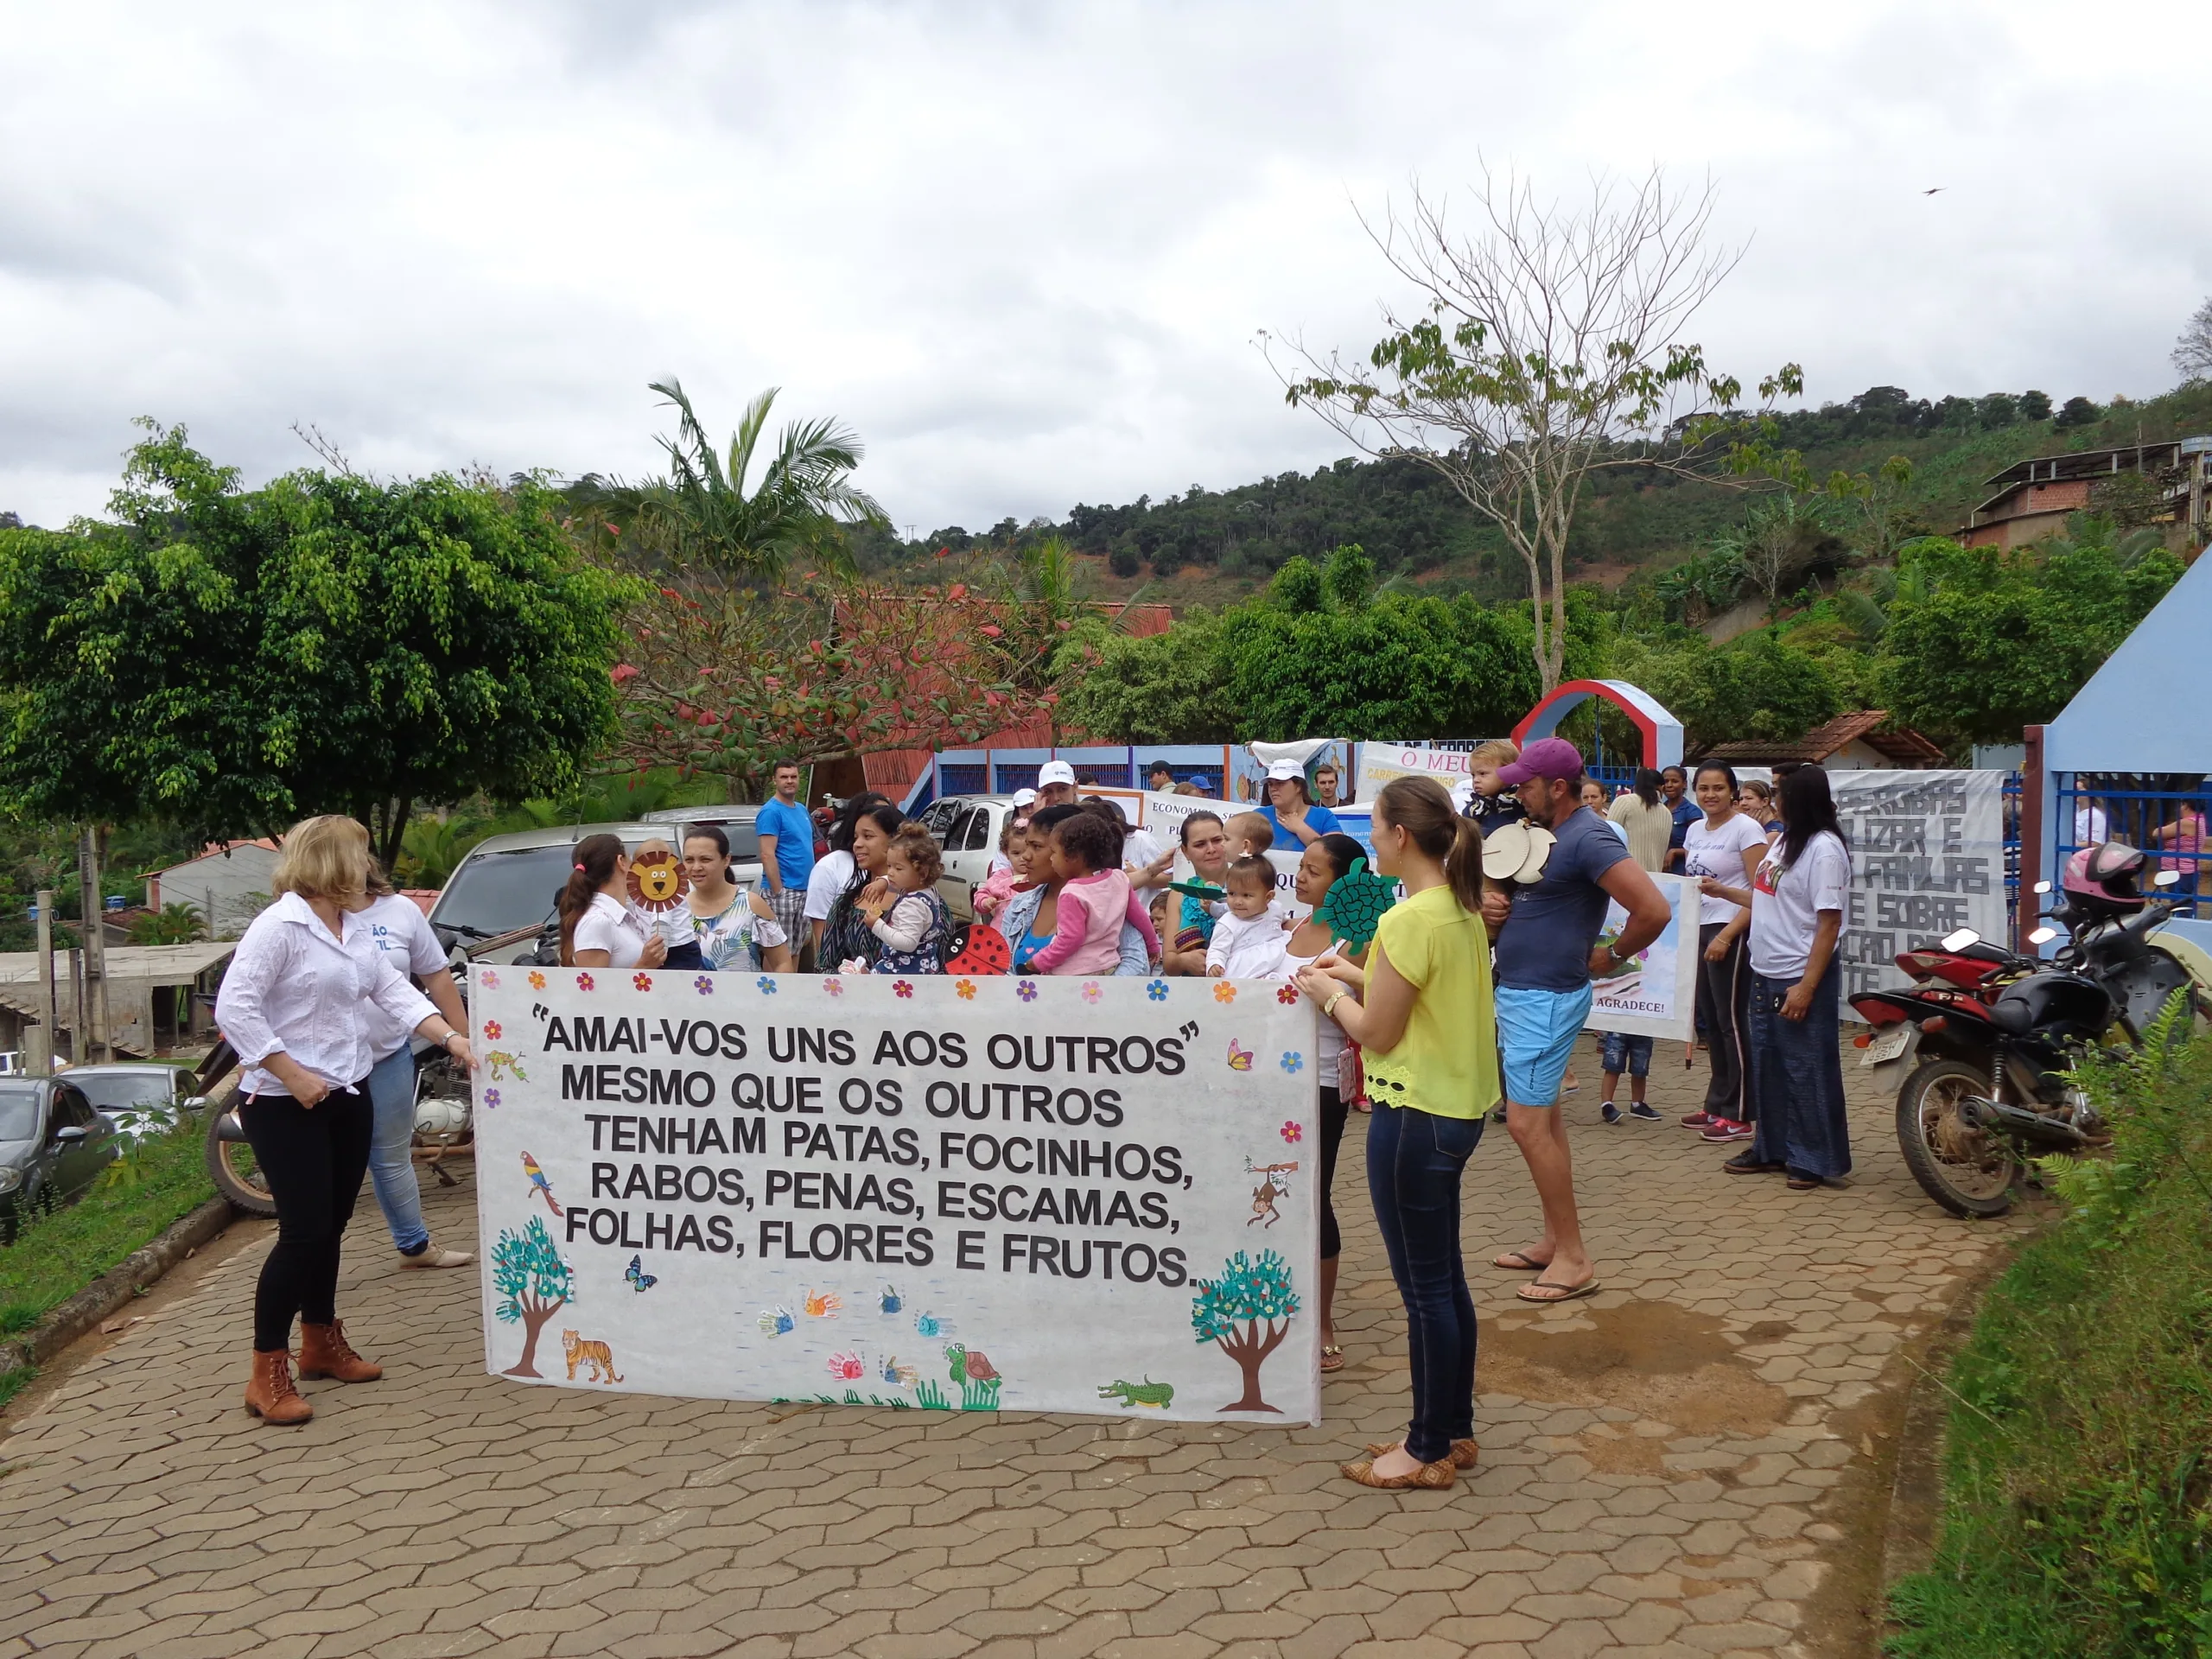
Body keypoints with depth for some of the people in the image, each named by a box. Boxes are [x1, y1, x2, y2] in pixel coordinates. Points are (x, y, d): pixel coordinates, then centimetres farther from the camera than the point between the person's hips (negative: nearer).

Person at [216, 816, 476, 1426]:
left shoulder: (354, 931, 10)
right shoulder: (279, 926, -16)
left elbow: (394, 991, 7)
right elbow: (234, 1008, -21)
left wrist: (452, 1038, -5)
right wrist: (292, 1074, -22)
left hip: (347, 1097, 8)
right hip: (285, 1105, -8)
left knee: (330, 1227, 16)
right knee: (303, 1233, -9)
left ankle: (321, 1341, 31)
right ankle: (267, 1374, 1)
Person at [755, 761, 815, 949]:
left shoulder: (801, 809, 14)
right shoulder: (771, 812, -12)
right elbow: (767, 855, -18)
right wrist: (778, 892, -21)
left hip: (804, 890, 8)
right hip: (784, 891, -8)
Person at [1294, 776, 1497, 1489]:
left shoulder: (1407, 920, -21)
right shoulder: (1462, 909, 7)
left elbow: (1377, 1034, -16)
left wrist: (1329, 994, 1)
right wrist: (1359, 977, 13)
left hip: (1415, 1115, -9)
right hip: (1457, 1107, 10)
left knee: (1424, 1288, 2)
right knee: (1444, 1278, 18)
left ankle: (1430, 1452, 14)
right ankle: (1453, 1429, 29)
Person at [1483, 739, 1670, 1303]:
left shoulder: (1589, 838, -18)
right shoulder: (1538, 832, 11)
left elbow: (1654, 910, -25)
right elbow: (1516, 898, 25)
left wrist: (1613, 956, -10)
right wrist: (1492, 902, 1)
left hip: (1546, 998, -10)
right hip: (1515, 989, 10)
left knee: (1527, 1123, -10)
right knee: (1545, 1116, 14)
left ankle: (1574, 1259, -2)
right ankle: (1553, 1239, 24)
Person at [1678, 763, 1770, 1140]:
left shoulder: (1746, 829, -9)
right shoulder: (1695, 830, 13)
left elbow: (1761, 893, -15)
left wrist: (1726, 935, -21)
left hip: (1732, 934, -7)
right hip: (1699, 931, 8)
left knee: (1731, 1020, -5)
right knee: (1710, 1019, 11)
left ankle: (1738, 1116, 1)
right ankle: (1717, 1105, 21)